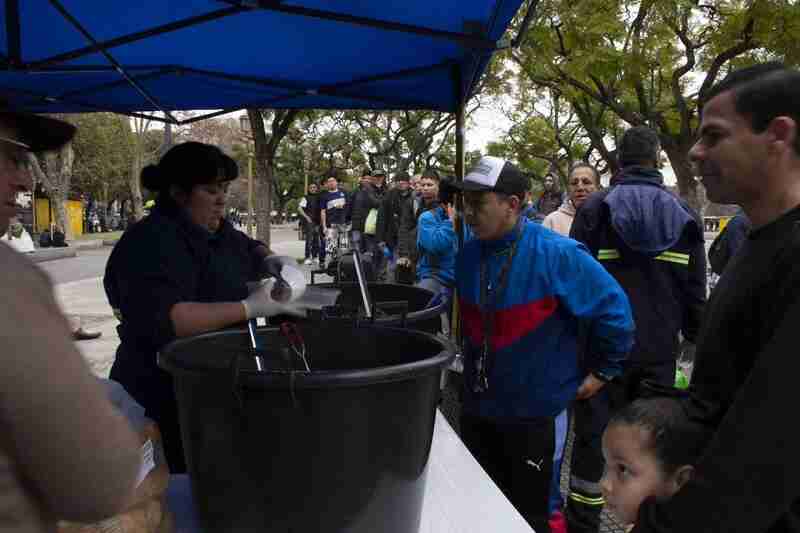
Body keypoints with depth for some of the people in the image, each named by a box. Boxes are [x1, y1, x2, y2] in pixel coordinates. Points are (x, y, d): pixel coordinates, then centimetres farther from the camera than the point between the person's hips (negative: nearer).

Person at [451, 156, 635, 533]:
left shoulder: (556, 254, -20)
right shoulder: (468, 255, -1)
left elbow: (613, 308, -13)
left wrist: (602, 370, -6)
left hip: (536, 412, -5)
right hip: (476, 408, 6)